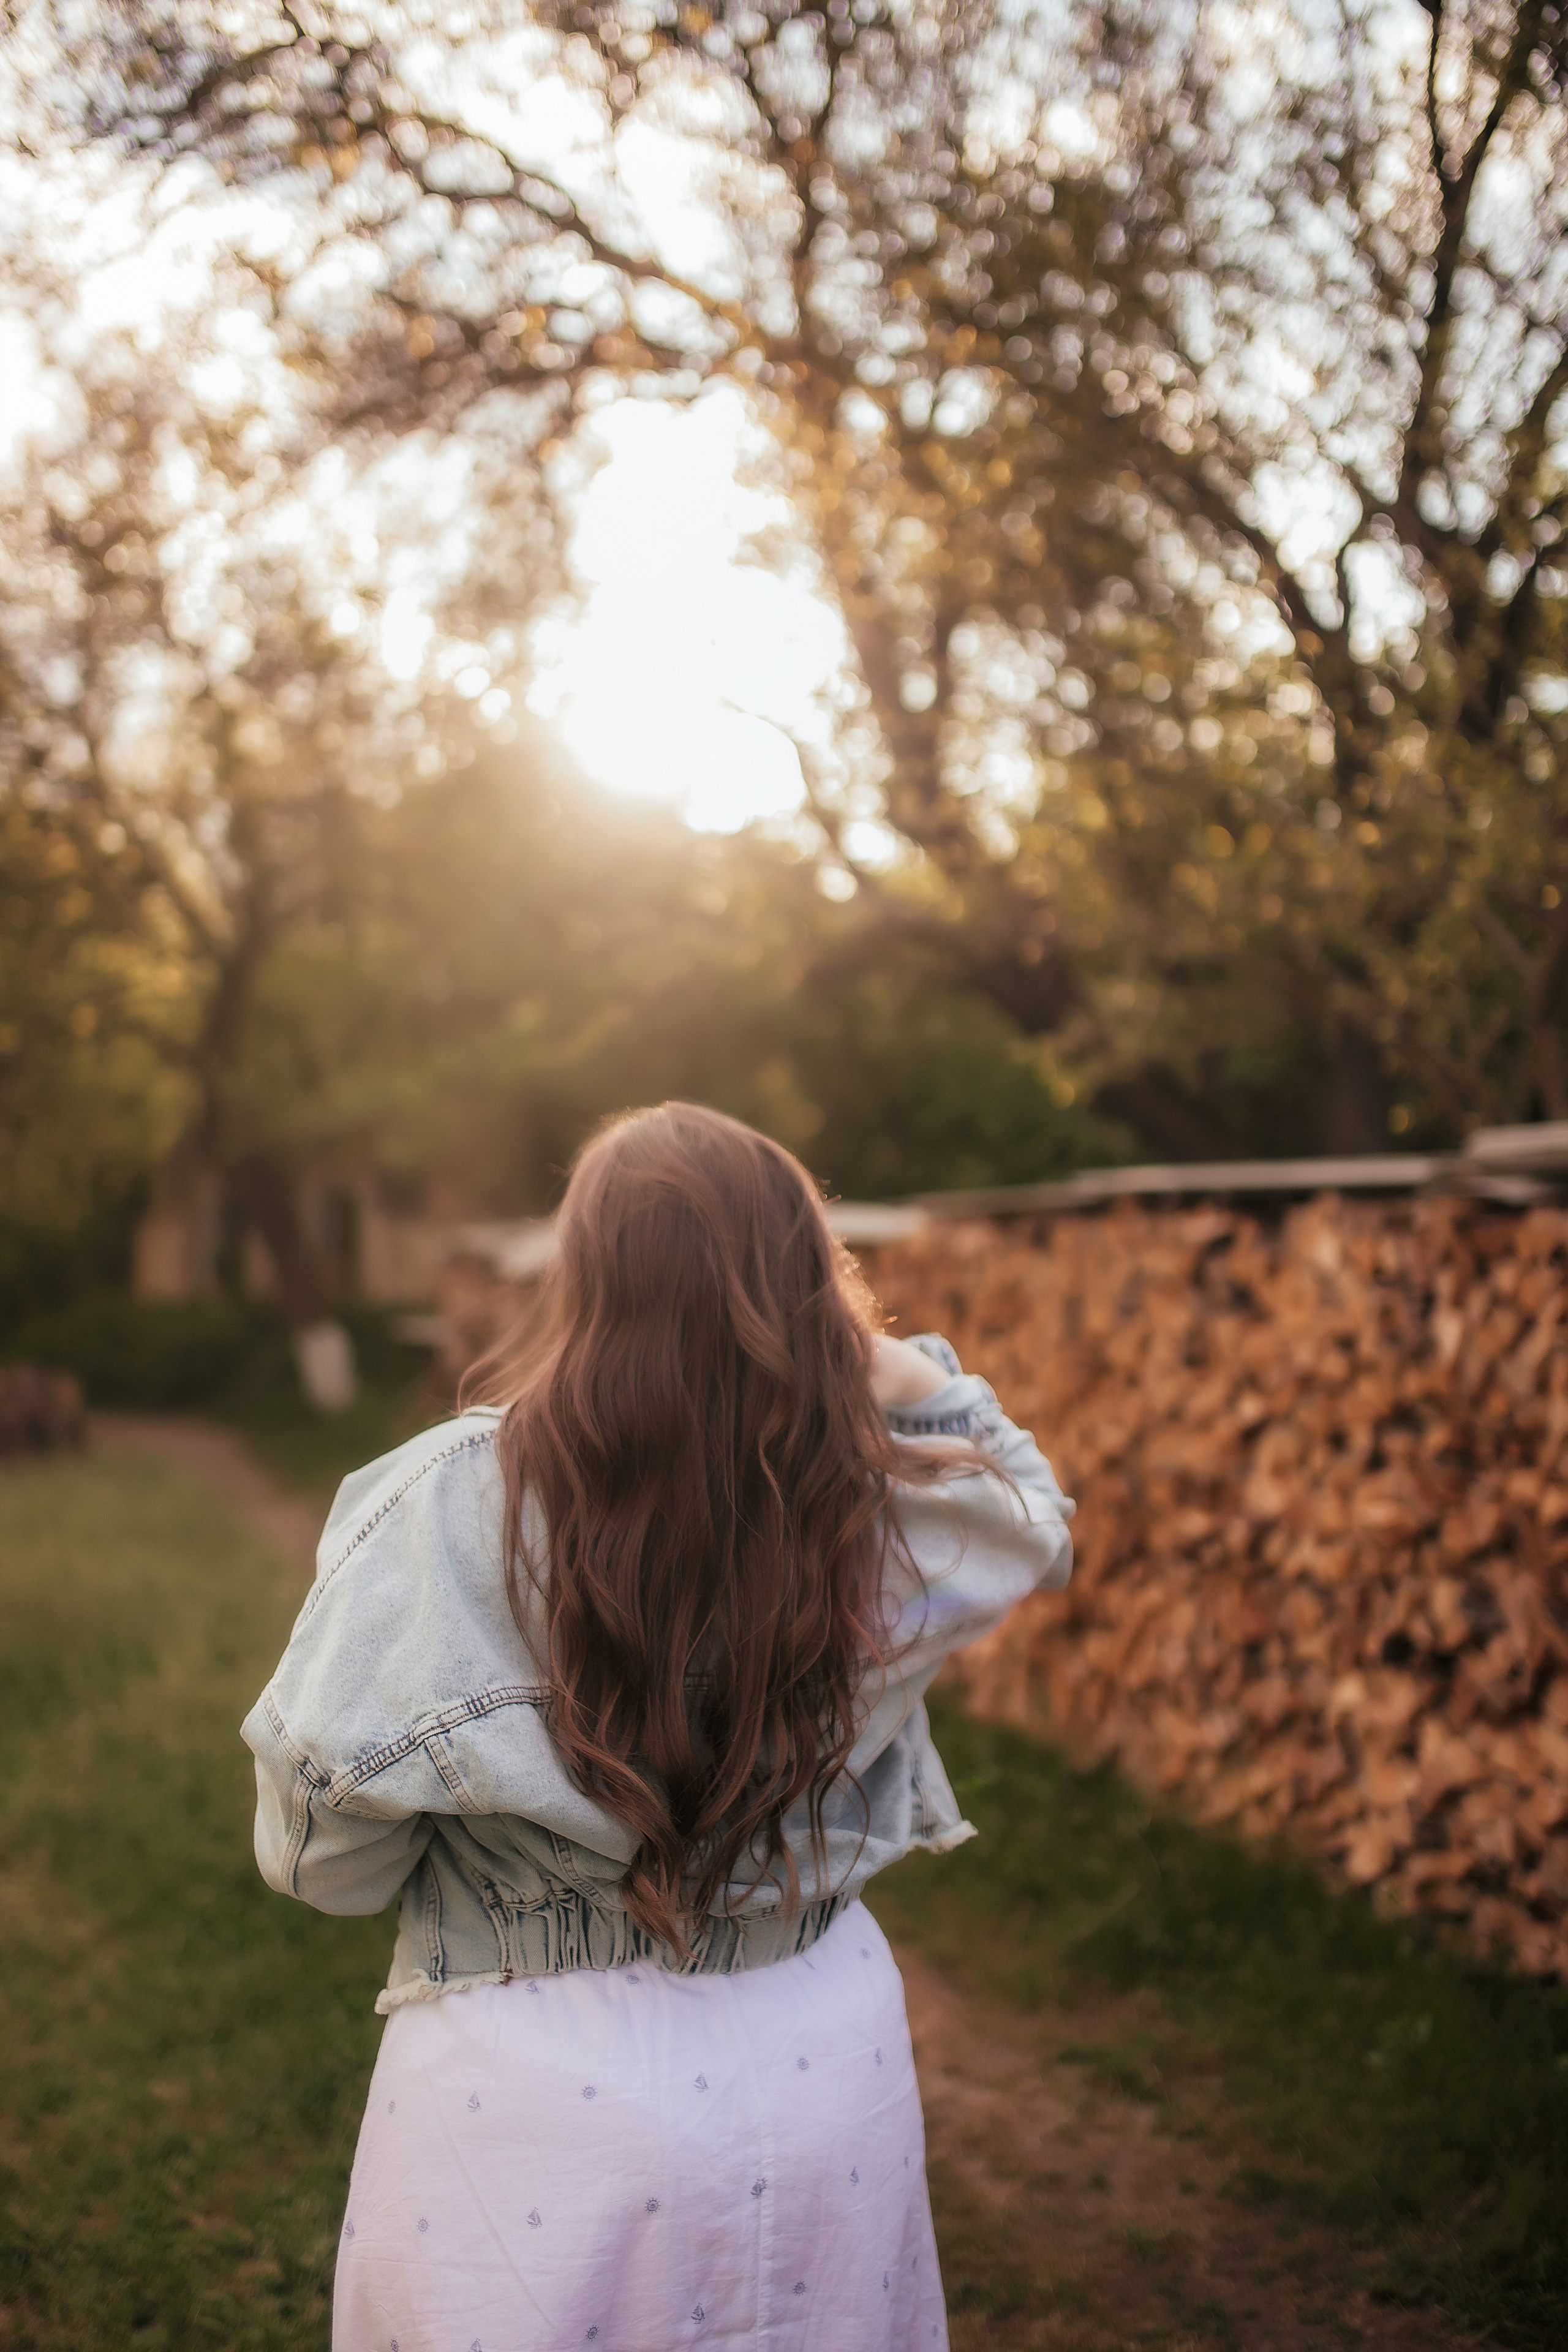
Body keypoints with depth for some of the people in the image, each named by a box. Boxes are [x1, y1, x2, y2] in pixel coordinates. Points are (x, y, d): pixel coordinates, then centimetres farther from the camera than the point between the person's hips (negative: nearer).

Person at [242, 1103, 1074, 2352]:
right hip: (823, 2083, 3)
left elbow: (324, 1847, -15)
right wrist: (911, 1370, -2)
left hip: (538, 2105, -2)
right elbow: (1036, 1517, 11)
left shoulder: (451, 1507, -22)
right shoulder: (880, 1509, -13)